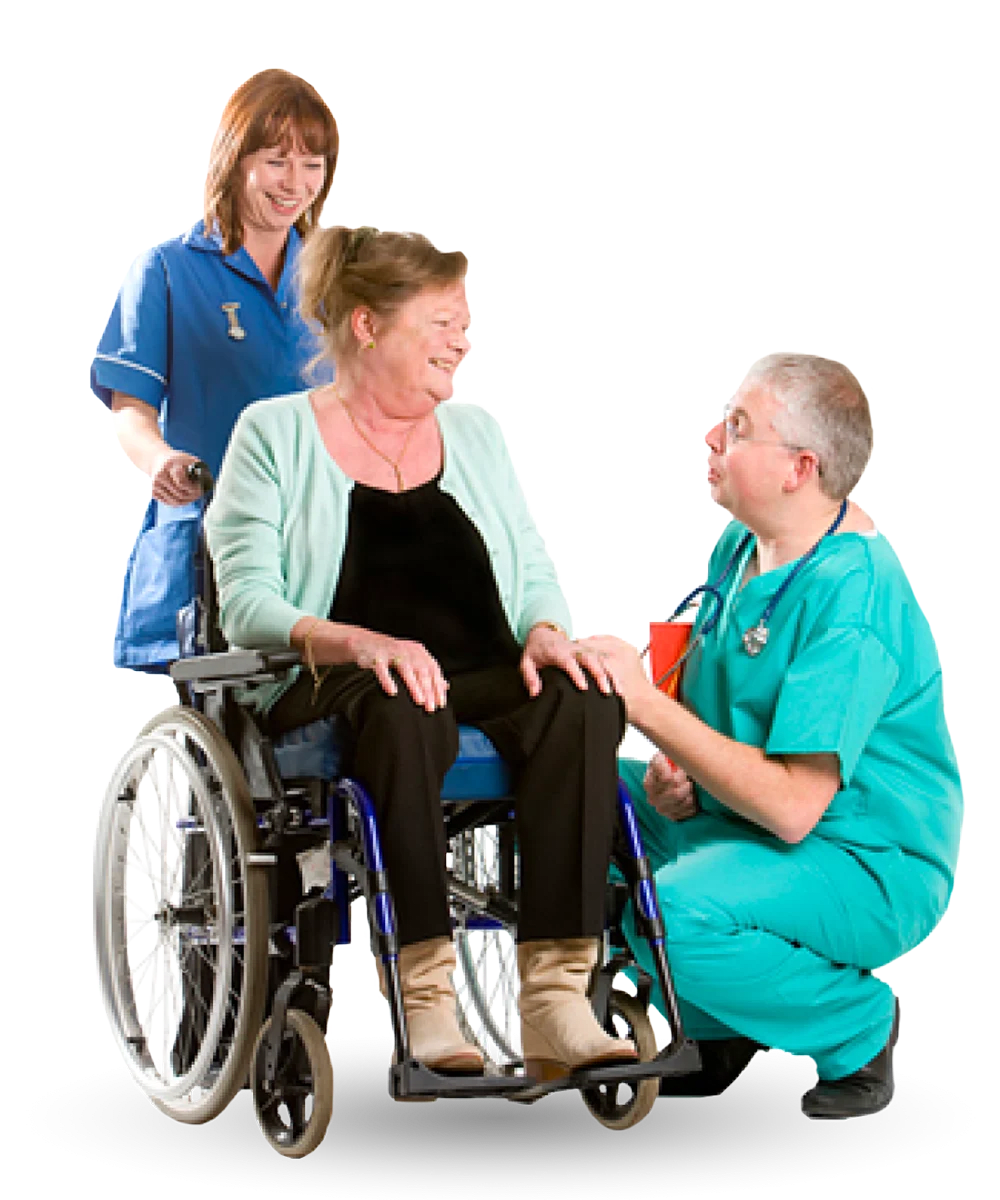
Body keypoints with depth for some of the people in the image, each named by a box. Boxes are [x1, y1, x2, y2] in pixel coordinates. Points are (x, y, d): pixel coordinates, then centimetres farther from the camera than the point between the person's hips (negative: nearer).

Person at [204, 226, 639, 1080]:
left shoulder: (474, 434, 23)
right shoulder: (275, 434, 8)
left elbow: (536, 579, 18)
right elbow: (248, 604, -5)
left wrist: (547, 631, -7)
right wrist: (358, 642, -24)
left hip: (480, 682, 4)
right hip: (331, 692, -4)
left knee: (584, 702, -29)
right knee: (405, 710, -39)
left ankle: (555, 1002, -36)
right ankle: (426, 996, -40)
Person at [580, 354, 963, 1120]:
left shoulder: (854, 596, -25)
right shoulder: (740, 546, 4)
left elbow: (792, 807, -29)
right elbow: (715, 706, 18)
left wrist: (648, 704, -26)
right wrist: (675, 773, -5)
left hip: (874, 867, -9)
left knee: (678, 912, -33)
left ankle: (858, 1024, -3)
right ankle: (717, 1022, 12)